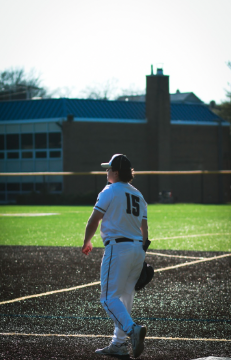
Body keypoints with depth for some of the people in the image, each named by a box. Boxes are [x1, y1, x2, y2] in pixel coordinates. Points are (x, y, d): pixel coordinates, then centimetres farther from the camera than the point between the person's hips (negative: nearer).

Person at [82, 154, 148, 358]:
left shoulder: (110, 192, -4)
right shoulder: (138, 195, 17)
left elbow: (94, 221, -5)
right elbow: (144, 228, 16)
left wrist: (87, 242, 12)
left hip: (118, 247, -7)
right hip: (138, 249, 7)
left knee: (109, 297, -8)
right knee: (125, 297, 14)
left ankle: (133, 329, -30)